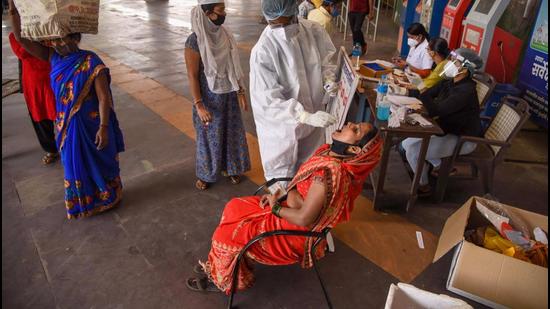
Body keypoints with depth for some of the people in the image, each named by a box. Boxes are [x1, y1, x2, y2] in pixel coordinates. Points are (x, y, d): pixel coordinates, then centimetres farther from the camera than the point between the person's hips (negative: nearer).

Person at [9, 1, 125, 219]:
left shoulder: (90, 62, -19)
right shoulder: (54, 58, -1)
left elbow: (104, 98, -21)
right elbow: (21, 39, 1)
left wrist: (104, 127, -25)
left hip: (91, 125, -6)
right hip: (67, 126, 6)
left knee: (99, 162, 13)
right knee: (75, 164, 19)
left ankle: (108, 197, 35)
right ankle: (83, 201, 40)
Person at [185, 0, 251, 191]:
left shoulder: (224, 34, 0)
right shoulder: (194, 41, -18)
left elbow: (233, 66, 6)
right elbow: (192, 76, -16)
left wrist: (240, 91, 6)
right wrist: (199, 105, -19)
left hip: (229, 94, 6)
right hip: (209, 97, -5)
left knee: (231, 131, 16)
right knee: (209, 135, 9)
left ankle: (228, 167, 37)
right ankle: (205, 173, 30)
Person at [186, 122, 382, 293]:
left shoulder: (329, 172, -34)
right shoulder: (329, 152, -6)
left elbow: (304, 218, -29)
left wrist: (276, 208, -13)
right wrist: (282, 196, -6)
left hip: (294, 233, -9)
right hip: (291, 215, 9)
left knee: (228, 235, 0)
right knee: (234, 208, 13)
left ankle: (223, 280, 28)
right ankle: (217, 268, 26)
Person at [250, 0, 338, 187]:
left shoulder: (314, 31, -12)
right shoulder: (262, 51, -26)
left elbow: (327, 59, 8)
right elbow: (269, 101, -27)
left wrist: (329, 78, -13)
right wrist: (308, 116, -34)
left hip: (313, 117, 5)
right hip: (281, 126, -5)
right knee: (281, 178, 14)